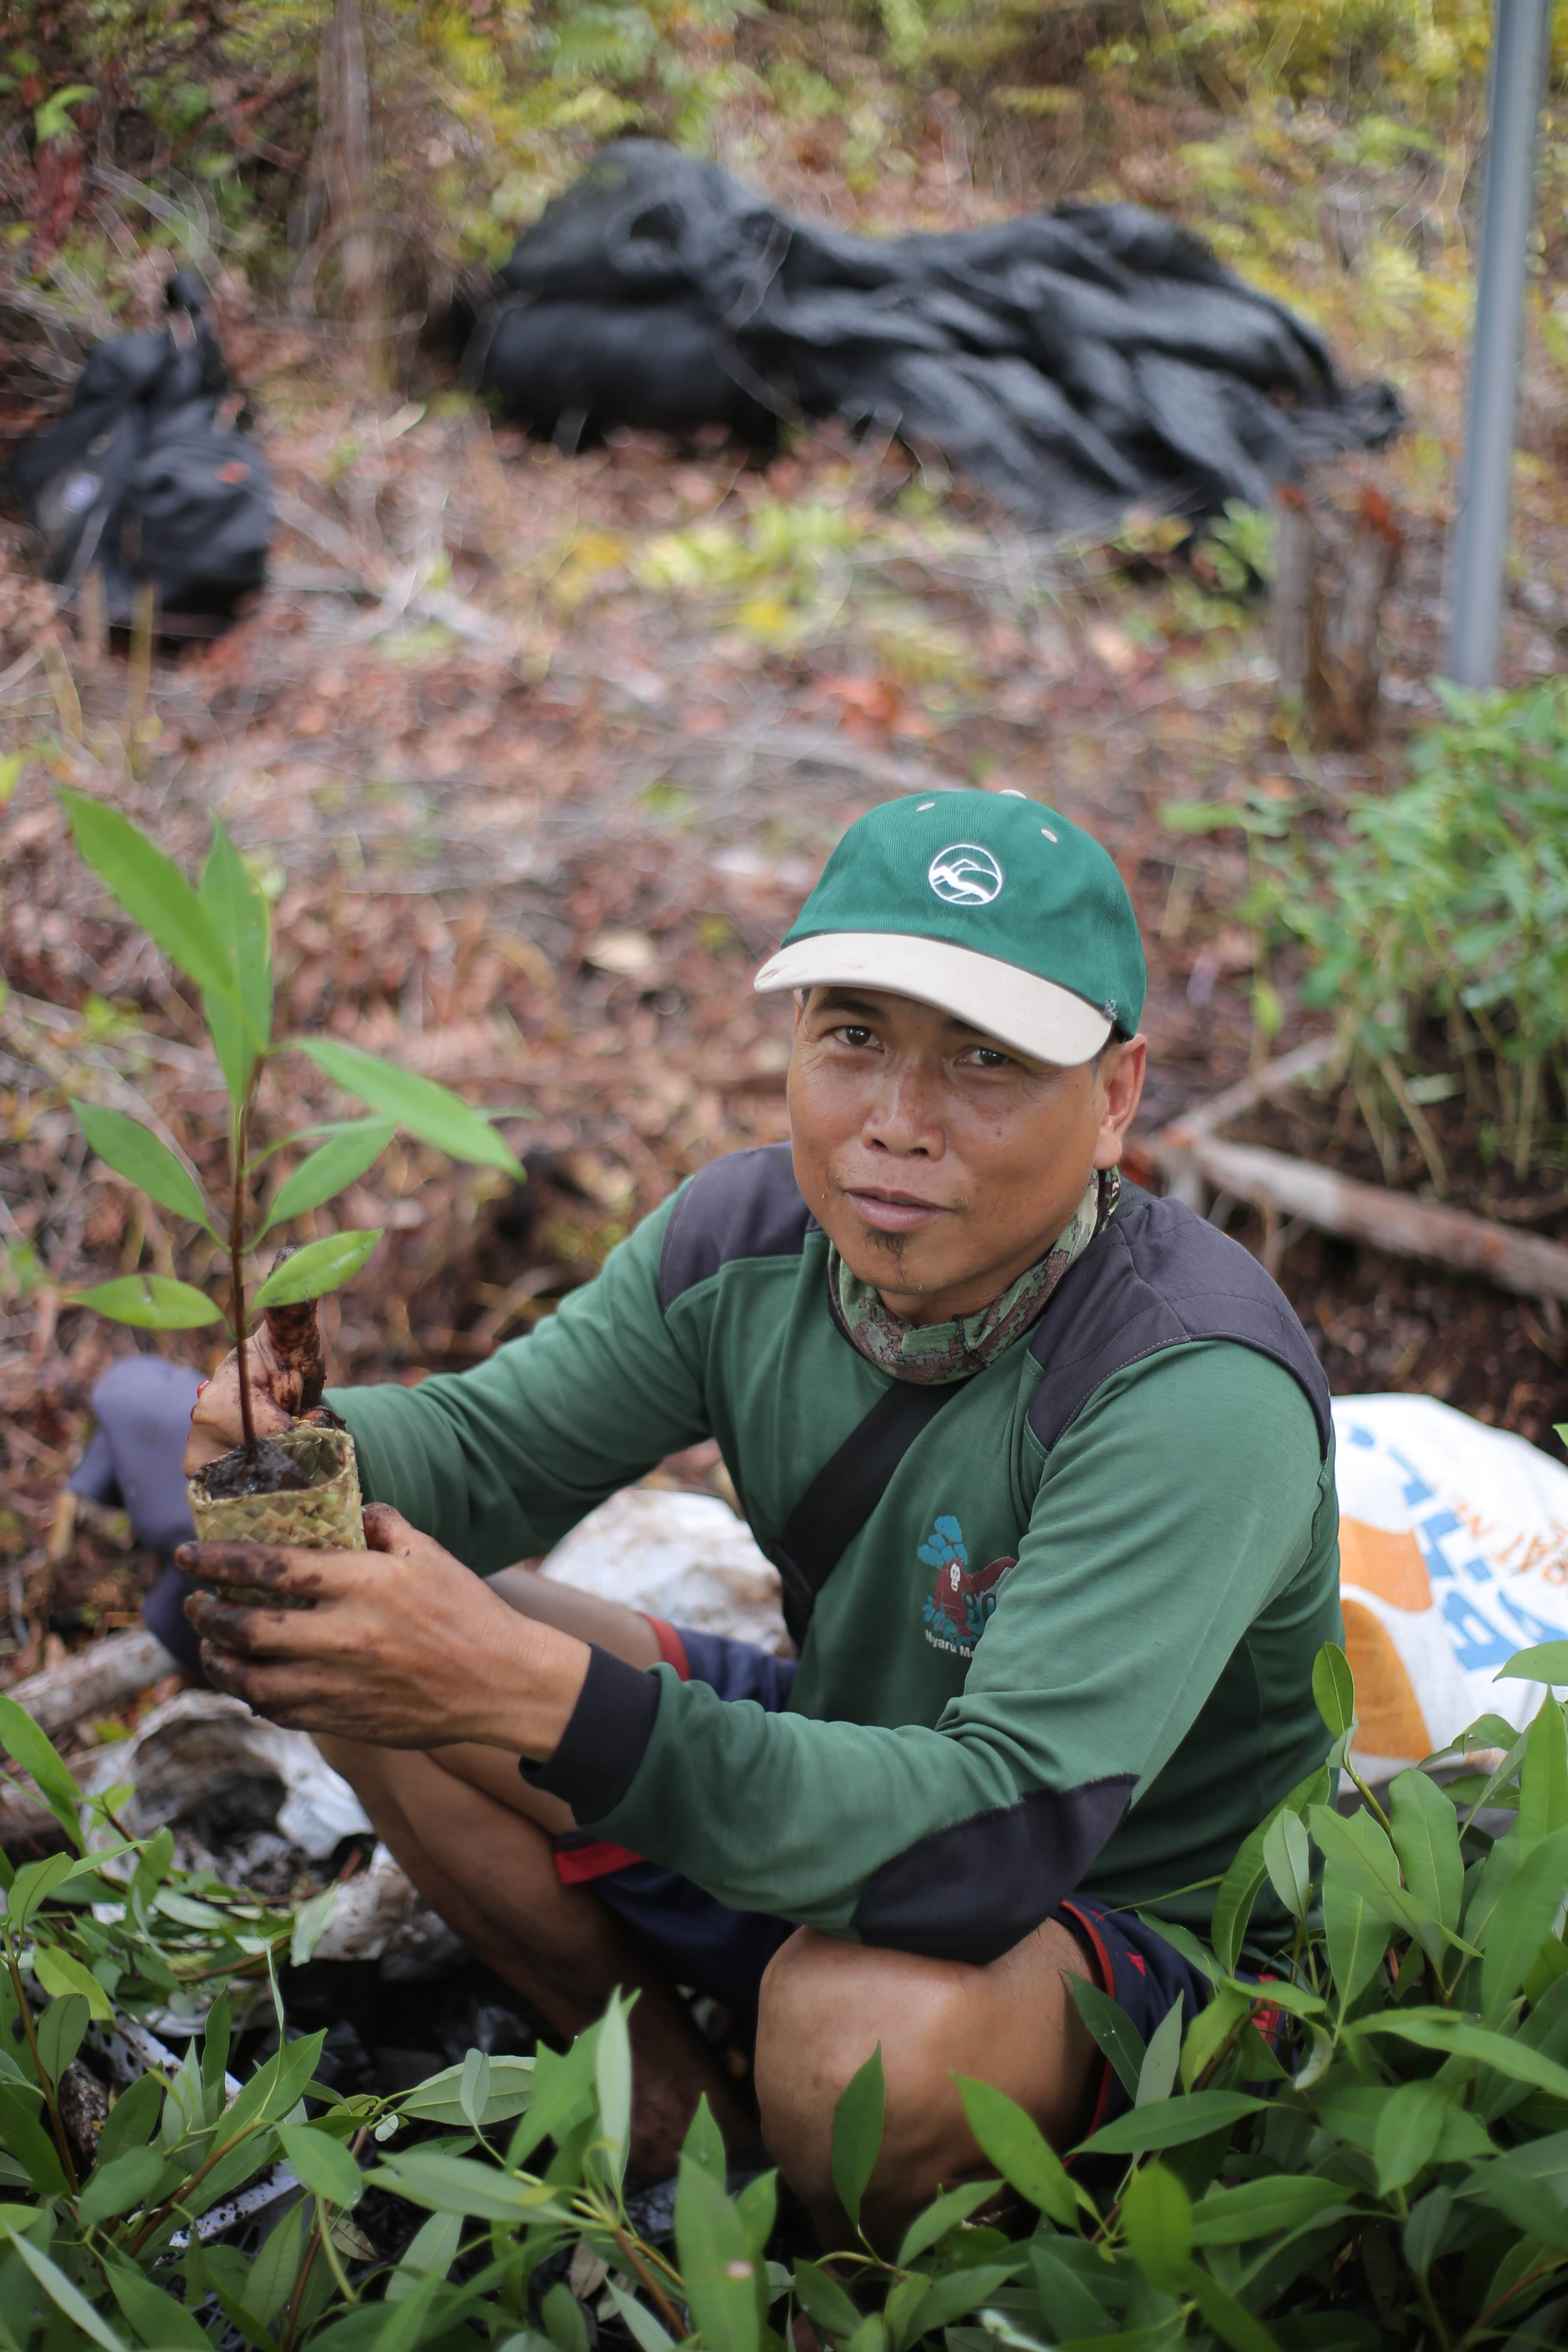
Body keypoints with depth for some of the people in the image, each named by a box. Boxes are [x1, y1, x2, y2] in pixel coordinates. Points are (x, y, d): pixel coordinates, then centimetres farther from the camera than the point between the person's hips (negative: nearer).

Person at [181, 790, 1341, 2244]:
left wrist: (541, 1699, -50)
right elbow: (492, 1443, 1)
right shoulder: (749, 1238, -11)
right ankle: (676, 2105, 7)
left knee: (867, 2025, -40)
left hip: (1134, 1920, -6)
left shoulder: (1194, 1397, -32)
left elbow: (1003, 1830, -40)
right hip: (843, 1771, 6)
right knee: (353, 1626, -4)